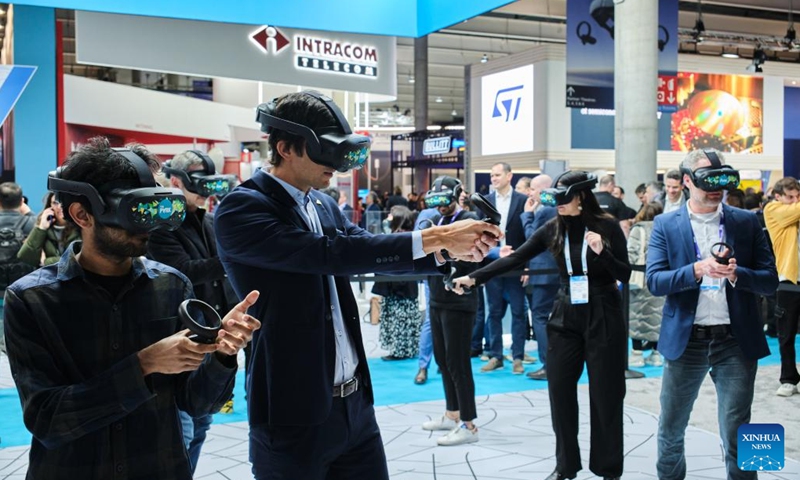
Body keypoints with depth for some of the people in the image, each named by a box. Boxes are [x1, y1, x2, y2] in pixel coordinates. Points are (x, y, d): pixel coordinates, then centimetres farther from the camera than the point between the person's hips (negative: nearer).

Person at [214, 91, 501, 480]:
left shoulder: (323, 205, 10)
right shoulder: (240, 210, -15)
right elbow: (330, 253, -25)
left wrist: (448, 250, -7)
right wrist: (432, 238, -23)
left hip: (355, 403, 7)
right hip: (294, 417, -7)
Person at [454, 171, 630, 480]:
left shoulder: (607, 226, -8)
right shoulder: (554, 228, 1)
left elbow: (625, 275, -8)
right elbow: (515, 258, -1)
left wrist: (601, 251, -26)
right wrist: (474, 277, -8)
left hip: (603, 318, -3)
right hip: (566, 318, 4)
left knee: (605, 394, 4)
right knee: (560, 391, 5)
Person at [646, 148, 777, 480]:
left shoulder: (746, 222, 4)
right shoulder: (666, 225, 1)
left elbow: (770, 280, 1)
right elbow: (654, 281, -8)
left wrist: (737, 274, -19)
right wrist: (697, 270, -23)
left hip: (736, 341, 0)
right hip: (685, 340, 0)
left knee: (736, 436, 4)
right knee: (671, 430, 12)